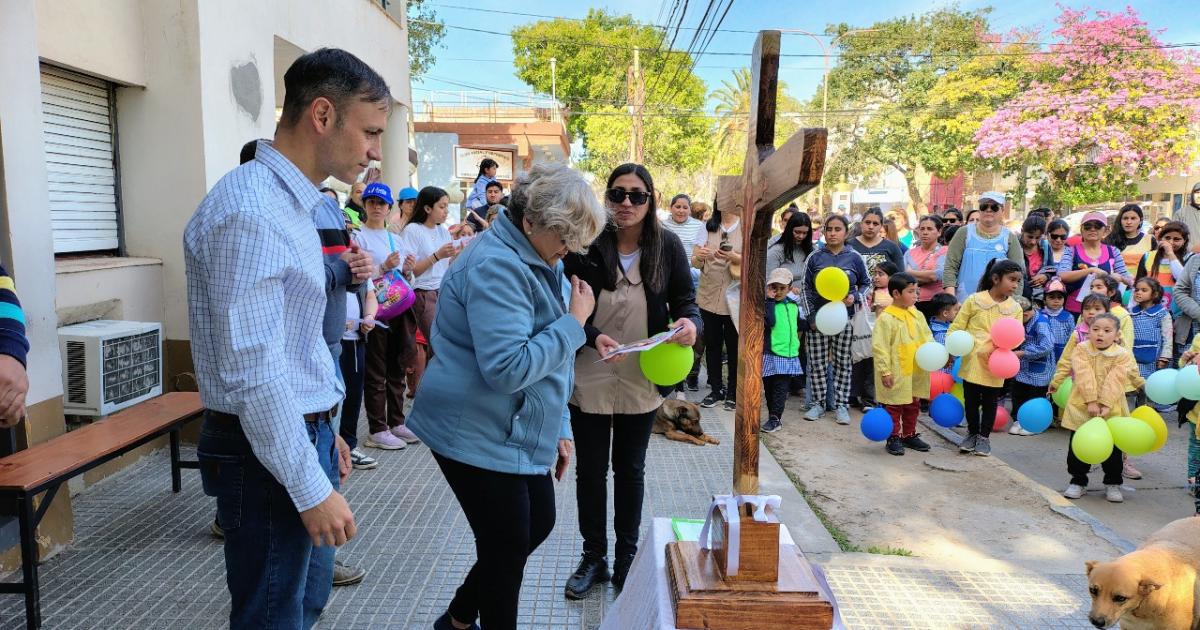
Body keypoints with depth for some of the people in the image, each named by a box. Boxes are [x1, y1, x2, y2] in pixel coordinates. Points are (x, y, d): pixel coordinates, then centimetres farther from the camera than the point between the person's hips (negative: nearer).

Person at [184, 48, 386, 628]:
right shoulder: (251, 209, -21)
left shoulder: (295, 203, 11)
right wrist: (311, 488, -21)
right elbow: (251, 370, -25)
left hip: (303, 434, 10)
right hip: (267, 455, -9)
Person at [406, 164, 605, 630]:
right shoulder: (496, 267, -24)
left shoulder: (535, 260, 9)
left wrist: (559, 428, 16)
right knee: (507, 548, 3)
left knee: (539, 523, 19)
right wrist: (575, 322, -23)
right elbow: (508, 368, -32)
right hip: (480, 437, -10)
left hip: (520, 433, 10)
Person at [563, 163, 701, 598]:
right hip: (589, 378, -1)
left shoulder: (668, 246, -5)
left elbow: (685, 298, 2)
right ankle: (593, 557, 31)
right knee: (590, 469, 12)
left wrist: (689, 321, -21)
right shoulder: (585, 244, -11)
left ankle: (626, 556, 34)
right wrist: (592, 337, -27)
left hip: (642, 381, 1)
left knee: (630, 470, 17)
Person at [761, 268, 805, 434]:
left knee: (781, 388, -3)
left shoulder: (794, 304, 11)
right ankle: (774, 417, 20)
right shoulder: (767, 304, -6)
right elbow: (770, 322, -24)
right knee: (769, 387, 7)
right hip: (770, 353, -3)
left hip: (789, 353, 3)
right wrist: (770, 300, -23)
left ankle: (774, 418, -2)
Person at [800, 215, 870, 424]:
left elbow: (866, 283, 11)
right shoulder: (815, 257, 2)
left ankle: (841, 405, 13)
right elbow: (806, 288, 6)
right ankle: (818, 403, 13)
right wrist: (810, 315, -2)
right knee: (817, 361, 3)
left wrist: (855, 297, -8)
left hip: (845, 317, 0)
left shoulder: (854, 258, 1)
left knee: (843, 362, 5)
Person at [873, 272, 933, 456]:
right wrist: (885, 371, -17)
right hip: (896, 374, -7)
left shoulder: (917, 315, 6)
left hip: (915, 373, 7)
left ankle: (909, 435, 32)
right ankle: (893, 438, 17)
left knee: (912, 406, 18)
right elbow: (879, 347, -16)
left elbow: (927, 338, 13)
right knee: (894, 407, 5)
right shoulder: (886, 318, -16)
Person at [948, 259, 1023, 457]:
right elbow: (957, 327, -1)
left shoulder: (1015, 308, 2)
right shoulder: (974, 300, -4)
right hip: (972, 361, -1)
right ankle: (972, 433, 28)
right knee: (971, 400, 10)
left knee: (990, 402, 10)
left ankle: (984, 436, 24)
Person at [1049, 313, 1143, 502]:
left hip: (1111, 410, 0)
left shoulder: (1123, 355, -6)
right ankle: (1078, 481, 23)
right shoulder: (1081, 349, -5)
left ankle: (1113, 484, 27)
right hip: (1081, 408, 0)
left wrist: (1105, 405, -25)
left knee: (1112, 450, 9)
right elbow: (1084, 376, -15)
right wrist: (1091, 401, -23)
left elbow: (1115, 382, -16)